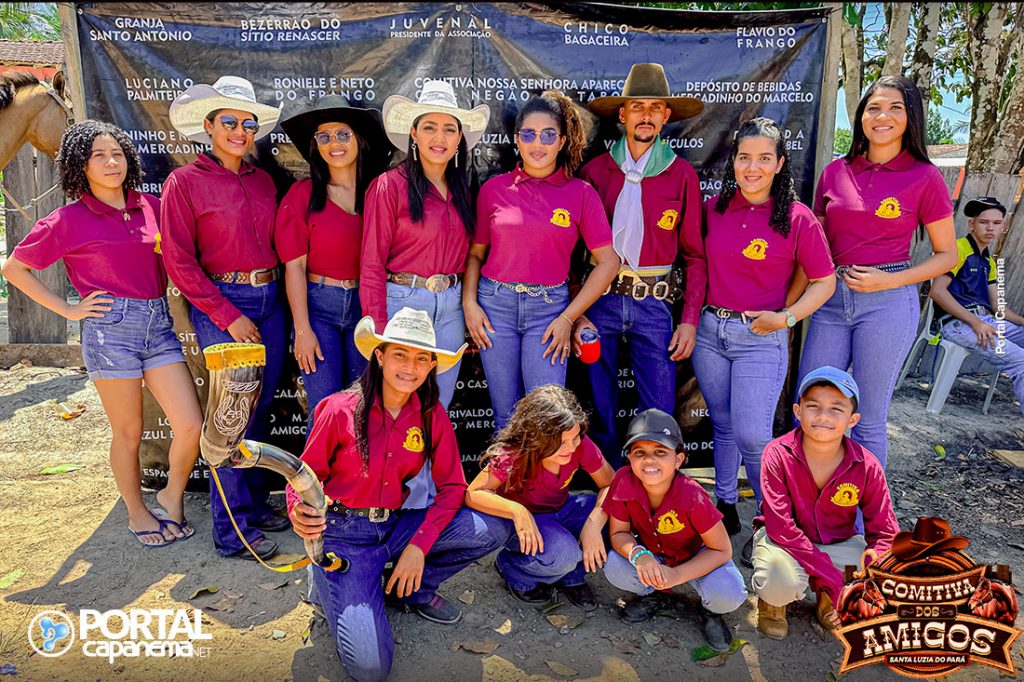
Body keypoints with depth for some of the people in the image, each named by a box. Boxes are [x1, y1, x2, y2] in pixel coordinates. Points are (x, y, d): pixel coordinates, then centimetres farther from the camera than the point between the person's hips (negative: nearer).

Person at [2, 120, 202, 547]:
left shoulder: (151, 207, 8)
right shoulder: (70, 219, -2)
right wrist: (68, 309, -1)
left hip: (159, 323, 4)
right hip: (111, 327, -3)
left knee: (191, 425, -3)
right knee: (128, 432, 7)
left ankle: (171, 498, 22)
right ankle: (137, 512, 29)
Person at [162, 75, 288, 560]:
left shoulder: (263, 180, 12)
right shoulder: (185, 181, -3)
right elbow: (179, 261, -8)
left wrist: (276, 297, 4)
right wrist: (228, 315, -12)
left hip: (270, 301, 5)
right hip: (221, 304, -5)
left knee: (261, 408, 11)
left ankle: (254, 502, 28)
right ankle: (232, 530, 9)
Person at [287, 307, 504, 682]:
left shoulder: (432, 416, -3)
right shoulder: (339, 409, -13)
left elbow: (451, 486, -1)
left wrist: (419, 546, -12)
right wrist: (300, 514, -26)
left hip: (395, 526, 4)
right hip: (341, 533, -4)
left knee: (490, 531, -17)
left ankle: (416, 588, 8)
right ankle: (334, 584, 10)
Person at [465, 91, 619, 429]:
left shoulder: (581, 193, 0)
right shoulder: (493, 189, 4)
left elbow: (608, 261, 0)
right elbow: (475, 253, 12)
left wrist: (568, 317, -4)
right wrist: (469, 304, -3)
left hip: (549, 307, -1)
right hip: (495, 304, 2)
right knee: (506, 416, 9)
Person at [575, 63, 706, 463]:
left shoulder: (682, 175, 4)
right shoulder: (595, 171, 4)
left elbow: (694, 254, 5)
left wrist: (690, 320, -2)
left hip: (653, 304, 0)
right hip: (600, 299, 1)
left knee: (659, 414, 1)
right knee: (600, 410, 10)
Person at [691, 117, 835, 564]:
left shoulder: (797, 219, -7)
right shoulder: (714, 208, 3)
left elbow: (824, 281, 0)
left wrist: (787, 317, -13)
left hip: (761, 338, -4)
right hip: (710, 330, 4)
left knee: (752, 437, -6)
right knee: (723, 426, 15)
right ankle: (725, 507, 31)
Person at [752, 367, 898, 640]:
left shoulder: (867, 467, -15)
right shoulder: (778, 454, -23)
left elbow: (885, 533, -10)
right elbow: (780, 527, -26)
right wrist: (834, 579, -30)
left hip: (838, 543, 3)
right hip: (785, 540, -3)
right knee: (781, 583, -35)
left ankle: (826, 597, 12)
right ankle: (772, 601, 6)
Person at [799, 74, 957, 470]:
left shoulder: (924, 178, -1)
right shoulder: (834, 172, 7)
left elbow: (947, 255, 4)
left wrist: (889, 280, -11)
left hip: (888, 302, -3)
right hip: (832, 299, 4)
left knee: (868, 421, 4)